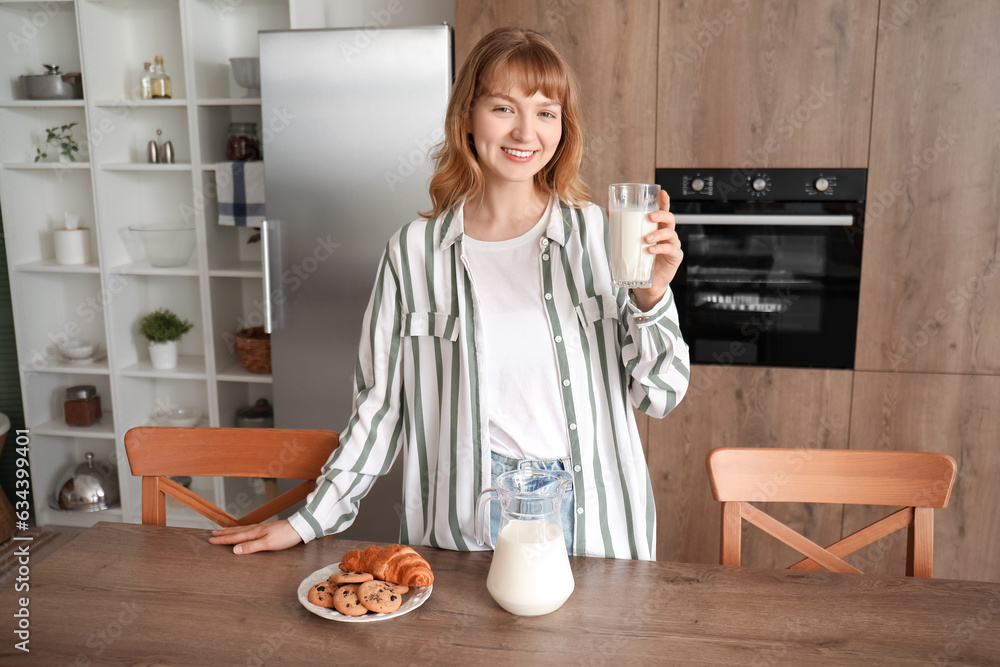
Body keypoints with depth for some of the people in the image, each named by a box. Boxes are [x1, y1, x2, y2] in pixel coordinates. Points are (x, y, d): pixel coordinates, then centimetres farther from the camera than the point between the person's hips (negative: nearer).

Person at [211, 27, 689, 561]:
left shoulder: (598, 235, -5)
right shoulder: (414, 251, -5)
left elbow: (659, 395, -1)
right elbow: (382, 405, 3)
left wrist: (653, 296, -18)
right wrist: (309, 520, 3)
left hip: (589, 518, 1)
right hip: (463, 524, 0)